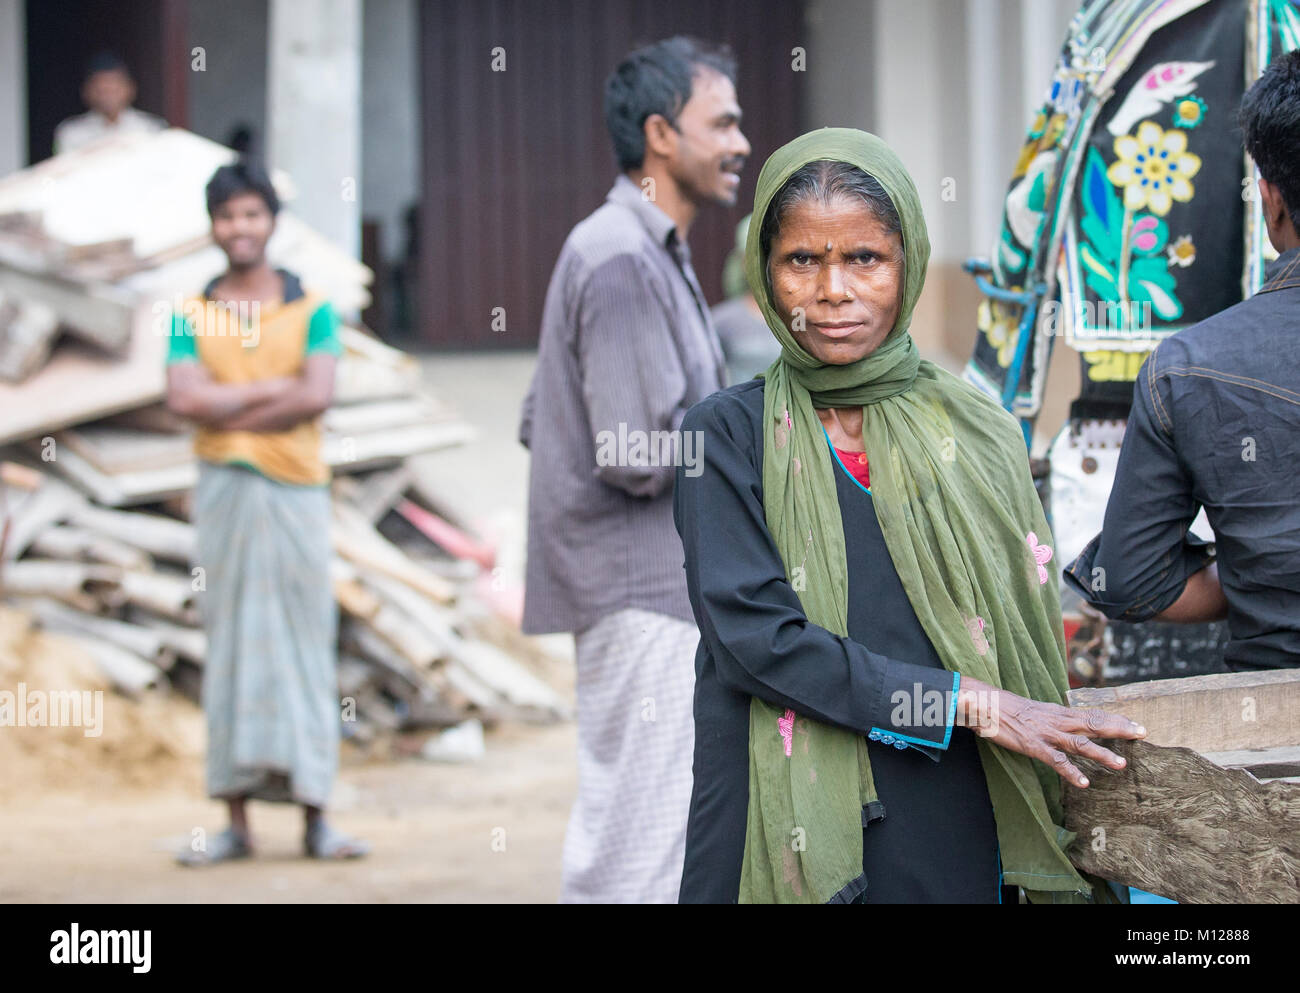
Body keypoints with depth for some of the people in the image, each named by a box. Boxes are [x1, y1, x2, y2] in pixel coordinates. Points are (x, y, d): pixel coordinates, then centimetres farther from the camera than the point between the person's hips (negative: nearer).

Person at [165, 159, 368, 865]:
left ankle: (315, 816, 4)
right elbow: (184, 398, -8)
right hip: (223, 490, 1)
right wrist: (274, 389, -10)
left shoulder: (311, 309, 5)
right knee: (230, 647, 2)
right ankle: (236, 820, 5)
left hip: (295, 489, -1)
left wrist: (227, 408, -9)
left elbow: (316, 395, -9)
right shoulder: (191, 315, 8)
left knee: (302, 642, 0)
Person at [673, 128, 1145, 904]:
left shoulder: (979, 436, 5)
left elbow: (1031, 653, 6)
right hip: (781, 836, -2)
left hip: (950, 838, 2)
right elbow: (752, 636, -11)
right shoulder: (729, 434, 0)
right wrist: (969, 704, -15)